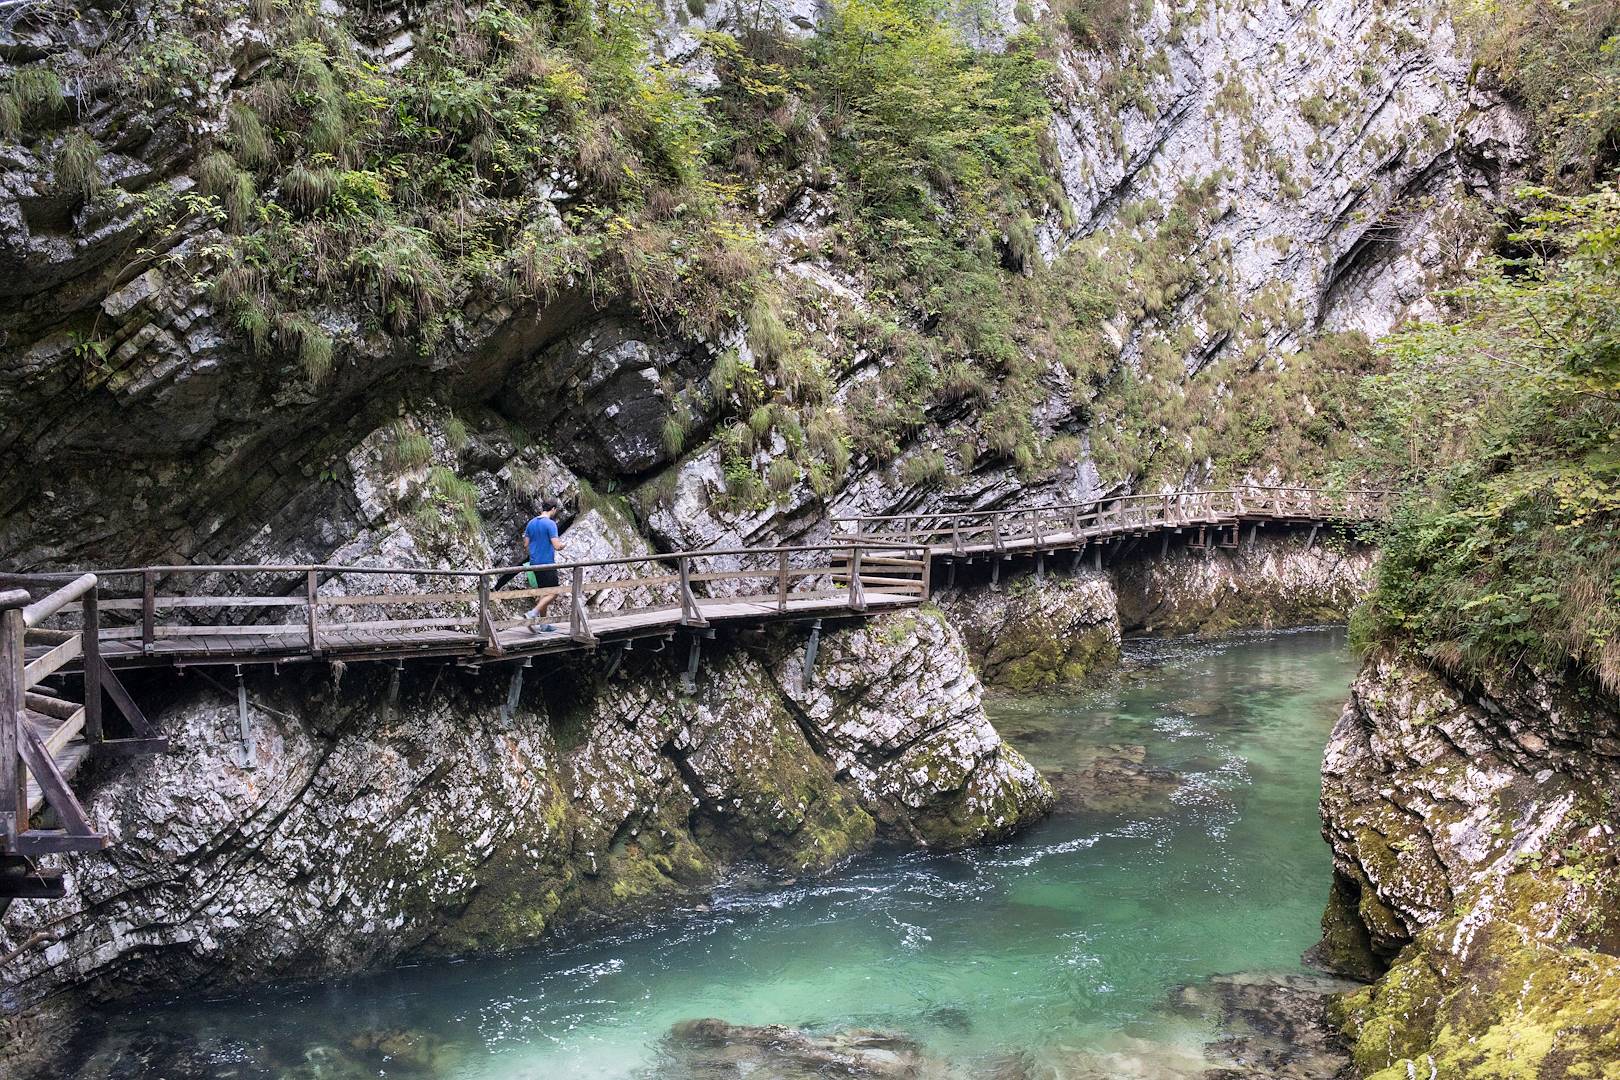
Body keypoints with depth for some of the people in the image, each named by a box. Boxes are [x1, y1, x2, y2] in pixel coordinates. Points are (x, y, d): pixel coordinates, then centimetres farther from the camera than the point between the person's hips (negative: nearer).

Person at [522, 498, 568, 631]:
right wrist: (562, 545, 3)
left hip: (534, 563, 8)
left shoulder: (531, 523, 8)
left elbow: (526, 544, 12)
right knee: (553, 593, 1)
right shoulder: (550, 524, -14)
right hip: (547, 564, -8)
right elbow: (556, 546, -18)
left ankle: (544, 625, 16)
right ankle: (533, 613, -16)